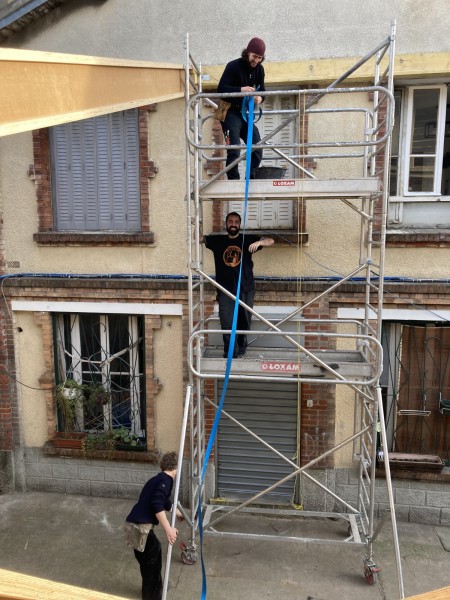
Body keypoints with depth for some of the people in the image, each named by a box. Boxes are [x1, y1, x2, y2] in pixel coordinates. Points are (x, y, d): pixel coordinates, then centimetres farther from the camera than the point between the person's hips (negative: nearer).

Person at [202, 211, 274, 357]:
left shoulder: (247, 239, 3)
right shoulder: (217, 240, 8)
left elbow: (271, 241, -3)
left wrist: (258, 242, -24)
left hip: (246, 289, 0)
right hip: (225, 290, 0)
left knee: (244, 322, 10)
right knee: (227, 324, -8)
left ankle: (240, 351, 28)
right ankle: (231, 354, 0)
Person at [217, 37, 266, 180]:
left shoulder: (259, 69, 7)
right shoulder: (233, 66, -12)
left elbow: (262, 89, 14)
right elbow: (221, 89, -17)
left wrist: (260, 97, -11)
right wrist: (241, 89, -31)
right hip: (231, 113, -6)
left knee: (257, 147, 0)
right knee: (234, 149, -15)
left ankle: (251, 179, 12)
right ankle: (233, 180, -3)